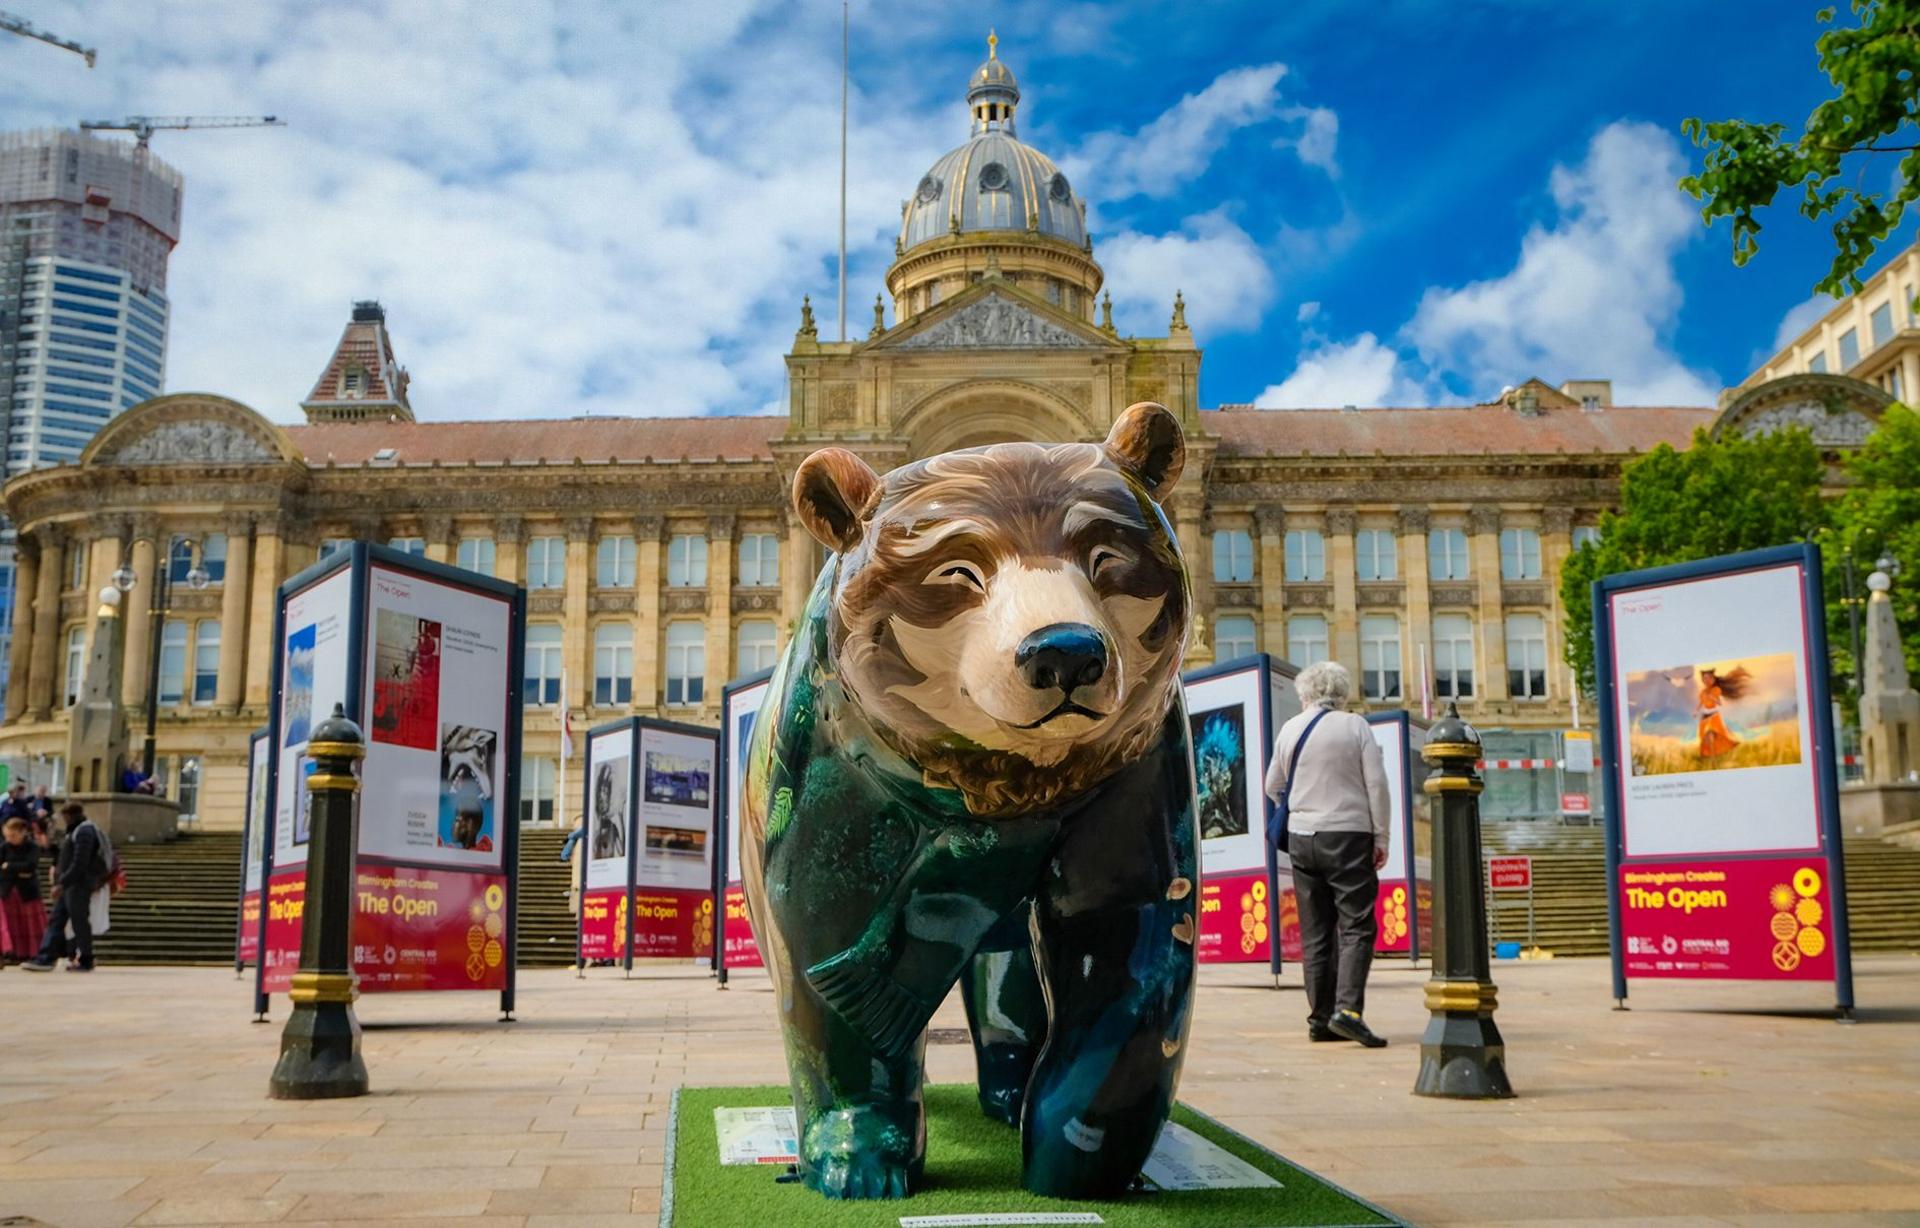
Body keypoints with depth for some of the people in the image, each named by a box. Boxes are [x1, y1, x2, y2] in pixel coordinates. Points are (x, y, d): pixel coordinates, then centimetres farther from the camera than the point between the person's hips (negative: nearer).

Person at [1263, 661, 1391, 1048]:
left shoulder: (1289, 729, 7)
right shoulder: (1355, 726, -2)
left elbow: (1273, 787, 15)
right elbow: (1376, 784, -6)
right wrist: (1381, 837, 1)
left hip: (1301, 837, 4)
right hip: (1348, 834, -4)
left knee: (1315, 932, 8)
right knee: (1356, 925, -4)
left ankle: (1320, 1017, 8)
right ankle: (1348, 1009, -19)